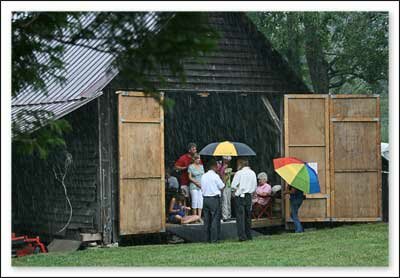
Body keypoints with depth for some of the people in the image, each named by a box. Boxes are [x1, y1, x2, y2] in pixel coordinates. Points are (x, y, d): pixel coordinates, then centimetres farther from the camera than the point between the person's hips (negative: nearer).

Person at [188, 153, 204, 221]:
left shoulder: (201, 166, 14)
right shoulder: (191, 166, -2)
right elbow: (190, 177, -4)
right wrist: (197, 183, -12)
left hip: (201, 186, 5)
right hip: (194, 186, -5)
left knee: (200, 201, -2)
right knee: (195, 201, -7)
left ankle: (199, 217, -2)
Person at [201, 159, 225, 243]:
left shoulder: (203, 176, 9)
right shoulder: (215, 176, -10)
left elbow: (202, 188, 14)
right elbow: (222, 186, -5)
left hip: (205, 198, 6)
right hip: (214, 198, -6)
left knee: (207, 219, 10)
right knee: (215, 219, -2)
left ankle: (207, 238, 12)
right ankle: (214, 238, -5)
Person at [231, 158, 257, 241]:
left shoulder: (239, 173, -10)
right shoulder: (252, 173, 7)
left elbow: (233, 186, -10)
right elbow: (255, 186, 11)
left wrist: (237, 190, 7)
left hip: (240, 197, -5)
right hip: (249, 196, 5)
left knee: (240, 216, -4)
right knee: (248, 216, 13)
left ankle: (242, 235, -11)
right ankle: (248, 235, 17)